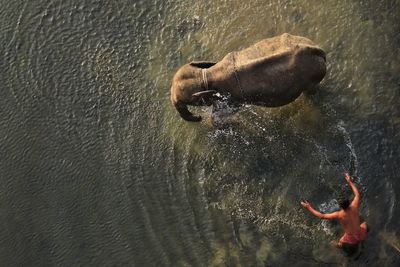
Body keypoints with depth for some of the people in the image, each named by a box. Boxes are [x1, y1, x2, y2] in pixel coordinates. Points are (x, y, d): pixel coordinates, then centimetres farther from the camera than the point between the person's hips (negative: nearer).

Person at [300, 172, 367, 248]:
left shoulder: (339, 215, -26)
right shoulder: (354, 207, -18)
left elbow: (321, 216, -20)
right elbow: (357, 194, 2)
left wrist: (309, 207, -12)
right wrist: (350, 182, 11)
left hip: (351, 239, -4)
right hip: (361, 236, 4)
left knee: (340, 243, 30)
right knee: (364, 224, 36)